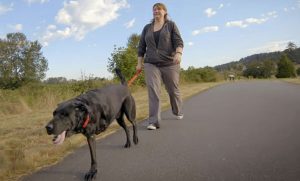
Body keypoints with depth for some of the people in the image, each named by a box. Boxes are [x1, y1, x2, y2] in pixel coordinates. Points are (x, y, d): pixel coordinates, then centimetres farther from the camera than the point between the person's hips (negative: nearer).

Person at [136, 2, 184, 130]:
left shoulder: (171, 25, 5)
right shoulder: (147, 28, 14)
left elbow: (178, 41, -6)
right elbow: (141, 46, 16)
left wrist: (178, 53, -25)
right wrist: (139, 63, 10)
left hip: (169, 63, -2)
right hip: (151, 64, 2)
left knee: (173, 90, 11)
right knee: (153, 91, -13)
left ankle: (178, 112, 37)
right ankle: (153, 122, -14)